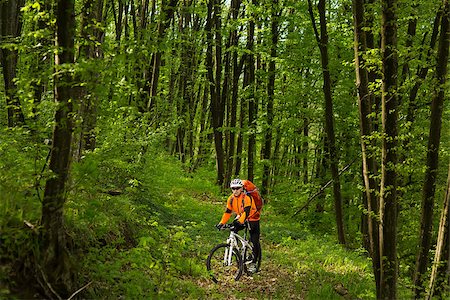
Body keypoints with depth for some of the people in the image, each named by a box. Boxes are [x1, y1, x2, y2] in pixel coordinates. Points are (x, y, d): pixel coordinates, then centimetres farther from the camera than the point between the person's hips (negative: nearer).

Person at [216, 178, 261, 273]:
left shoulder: (246, 197, -27)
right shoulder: (231, 199, -8)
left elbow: (246, 212, -38)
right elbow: (228, 212, -6)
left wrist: (240, 221, -53)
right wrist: (221, 223, -18)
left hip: (252, 219, -5)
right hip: (240, 218, 6)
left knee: (254, 242, -8)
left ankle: (253, 263, 6)